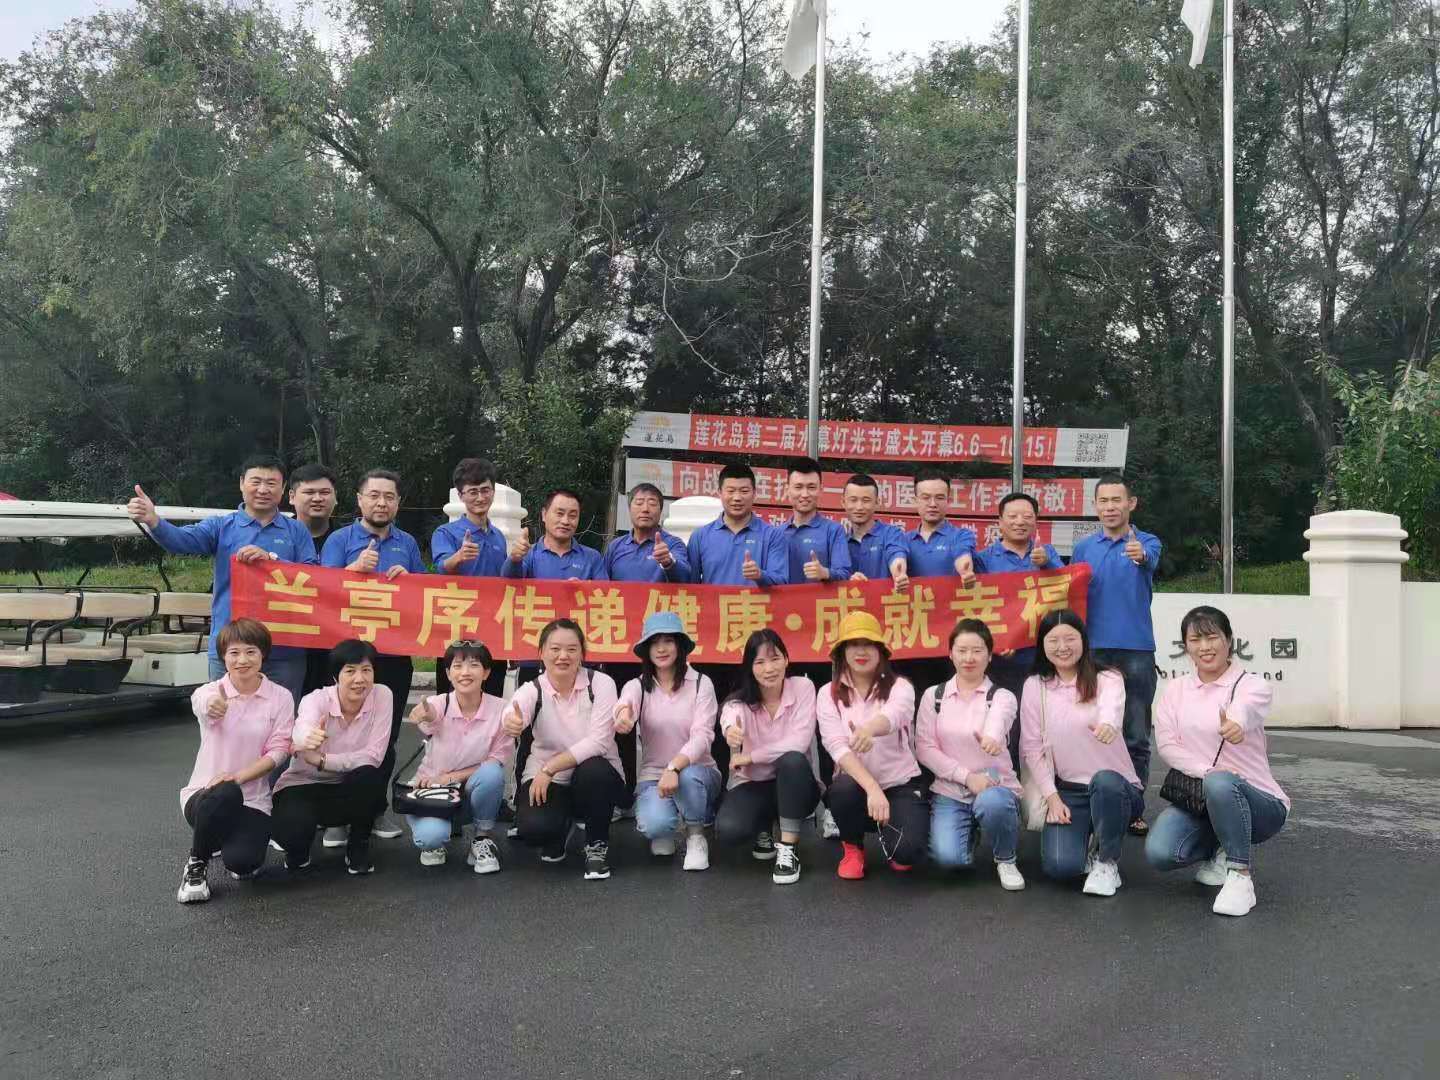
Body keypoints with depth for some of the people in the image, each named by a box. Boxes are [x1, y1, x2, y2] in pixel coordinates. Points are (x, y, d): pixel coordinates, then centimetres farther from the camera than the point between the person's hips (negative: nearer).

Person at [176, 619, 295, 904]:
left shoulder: (281, 697, -1)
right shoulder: (209, 692, -4)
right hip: (205, 793, -1)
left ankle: (238, 846, 16)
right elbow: (201, 703, -30)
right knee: (225, 794, -38)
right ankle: (196, 865, -6)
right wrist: (212, 706, -56)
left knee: (242, 862, -27)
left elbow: (277, 751, -7)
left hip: (253, 799, 1)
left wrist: (238, 776, -23)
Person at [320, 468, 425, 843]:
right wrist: (355, 569, -23)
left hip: (396, 652, 3)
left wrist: (407, 578, -8)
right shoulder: (340, 539, 3)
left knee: (387, 731, 8)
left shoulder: (407, 543, 13)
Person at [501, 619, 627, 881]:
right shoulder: (533, 690, -8)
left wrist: (549, 768, -29)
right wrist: (511, 723, -57)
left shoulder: (601, 683, -12)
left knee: (593, 769, -36)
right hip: (545, 779, 1)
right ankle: (560, 829, 12)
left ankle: (597, 845, -6)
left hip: (595, 780, -1)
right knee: (533, 829, -29)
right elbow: (515, 714, -32)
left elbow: (597, 741, -22)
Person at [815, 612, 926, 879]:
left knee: (906, 850, -27)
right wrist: (872, 788, -33)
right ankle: (852, 847, 0)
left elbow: (893, 715, -32)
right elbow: (837, 747, -18)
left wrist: (870, 728, -57)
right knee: (844, 788, -35)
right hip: (857, 785, 1)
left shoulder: (899, 687, -7)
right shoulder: (829, 694, -3)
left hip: (901, 785, -1)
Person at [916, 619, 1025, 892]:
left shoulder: (1002, 697, -2)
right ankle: (969, 832, 15)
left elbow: (996, 723, -28)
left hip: (994, 786, -1)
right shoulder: (933, 696, 5)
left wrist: (992, 737, -53)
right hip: (949, 790, 1)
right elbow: (924, 749, -3)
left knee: (992, 803, -38)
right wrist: (967, 776, -17)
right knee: (948, 857, -24)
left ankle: (1006, 859, -4)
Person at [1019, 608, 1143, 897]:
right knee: (1059, 866, -23)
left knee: (1104, 781, -39)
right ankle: (1090, 842, 17)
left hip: (1115, 787, -1)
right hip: (1066, 791, 1)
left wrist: (1107, 724, -54)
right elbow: (1032, 747, 4)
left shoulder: (1107, 679, -4)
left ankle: (1107, 862, -9)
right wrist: (1052, 797, -7)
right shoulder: (1035, 686, 3)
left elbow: (1112, 708, -30)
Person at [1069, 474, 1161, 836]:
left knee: (1136, 736, 4)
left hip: (1137, 650, -2)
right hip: (1093, 650, 2)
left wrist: (1140, 555, -46)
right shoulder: (1084, 548, 10)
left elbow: (1151, 559, -22)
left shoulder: (1146, 542, 2)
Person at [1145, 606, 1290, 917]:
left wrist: (1236, 723, -59)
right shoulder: (1176, 689, 6)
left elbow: (1245, 708, -34)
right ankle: (1220, 851, 10)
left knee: (1220, 784, -39)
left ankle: (1240, 876, -17)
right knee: (1159, 853, -24)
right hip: (1195, 797, 4)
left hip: (1259, 802, -4)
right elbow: (1166, 743, -5)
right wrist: (1207, 770, -23)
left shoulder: (1253, 686, -7)